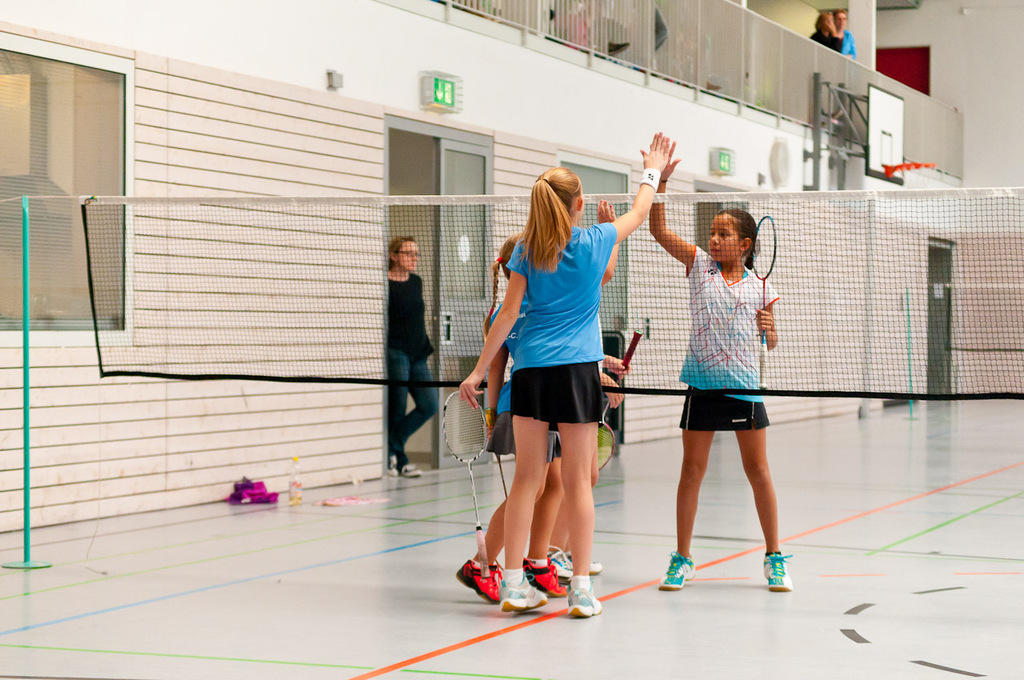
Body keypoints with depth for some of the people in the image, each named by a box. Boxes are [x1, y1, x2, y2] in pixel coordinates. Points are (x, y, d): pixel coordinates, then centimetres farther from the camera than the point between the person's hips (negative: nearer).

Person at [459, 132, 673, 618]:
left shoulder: (526, 251, 4)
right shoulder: (594, 243, 0)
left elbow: (508, 314, 1)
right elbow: (639, 213, 18)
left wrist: (479, 370, 5)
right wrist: (652, 172, 34)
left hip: (530, 368, 2)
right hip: (577, 370, -2)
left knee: (527, 477, 6)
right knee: (577, 481, 1)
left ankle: (514, 583, 6)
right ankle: (581, 588, 2)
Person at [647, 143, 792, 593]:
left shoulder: (759, 287, 4)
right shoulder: (699, 265, 4)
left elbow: (770, 343, 14)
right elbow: (659, 231, -5)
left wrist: (769, 328, -8)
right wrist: (661, 181, -14)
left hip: (744, 387, 0)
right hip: (702, 385, 0)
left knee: (758, 471, 2)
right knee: (692, 470, 3)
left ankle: (774, 558, 12)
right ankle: (682, 559, 12)